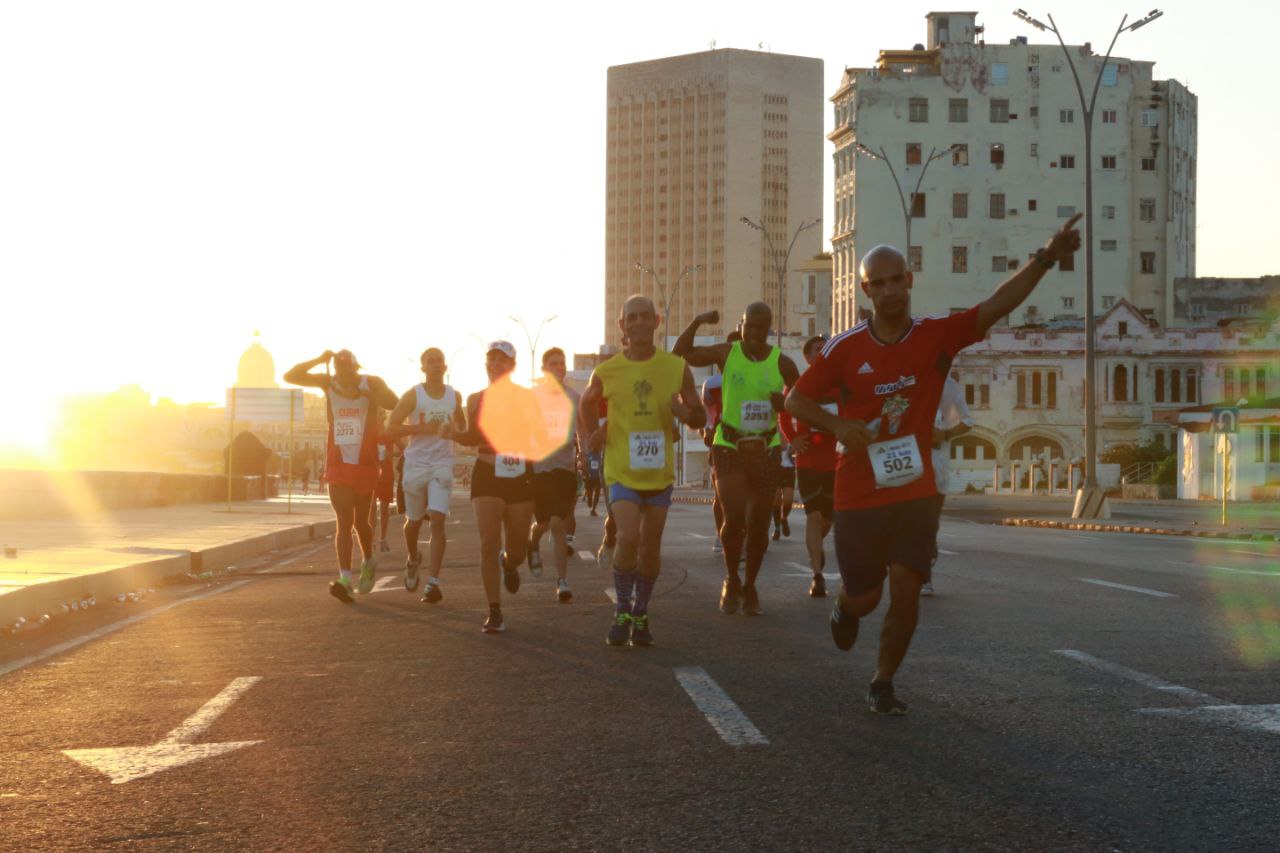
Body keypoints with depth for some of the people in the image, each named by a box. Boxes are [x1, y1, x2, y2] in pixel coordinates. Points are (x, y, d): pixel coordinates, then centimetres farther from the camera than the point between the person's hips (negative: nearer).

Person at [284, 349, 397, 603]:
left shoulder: (371, 383, -3)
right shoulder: (328, 382, 3)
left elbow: (392, 402, -19)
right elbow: (290, 377, -4)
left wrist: (362, 392, -29)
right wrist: (318, 360, -15)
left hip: (365, 463, -1)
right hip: (338, 464, 1)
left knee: (360, 521, 9)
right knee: (344, 520, -9)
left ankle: (368, 563, 37)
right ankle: (345, 580, -18)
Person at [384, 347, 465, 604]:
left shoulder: (455, 396, 7)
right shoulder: (413, 395, -3)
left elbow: (462, 426, 25)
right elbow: (391, 427, -9)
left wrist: (454, 433, 4)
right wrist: (423, 428, -18)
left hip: (443, 465, 1)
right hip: (415, 464, -1)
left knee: (437, 521, -13)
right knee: (414, 521, 13)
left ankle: (433, 583, -14)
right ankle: (413, 560, 44)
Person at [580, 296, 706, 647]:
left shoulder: (676, 368, -2)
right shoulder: (606, 372, -3)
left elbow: (701, 418, 5)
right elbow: (587, 403, 18)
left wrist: (687, 413, -18)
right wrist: (590, 435, 1)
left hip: (660, 473, 2)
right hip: (621, 472, -2)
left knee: (650, 548, 8)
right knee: (628, 538, -19)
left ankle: (641, 615, 27)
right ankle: (622, 612, -2)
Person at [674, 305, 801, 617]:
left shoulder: (782, 363, -1)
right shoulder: (727, 353, -2)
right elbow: (679, 354, -4)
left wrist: (785, 403, -11)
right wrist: (696, 322, -17)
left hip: (766, 450, 2)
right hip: (729, 447, -1)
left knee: (759, 523, 6)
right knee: (734, 518, -15)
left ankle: (750, 587, 26)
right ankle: (731, 581, 9)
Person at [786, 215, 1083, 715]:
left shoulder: (936, 336, -5)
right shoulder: (845, 348, -6)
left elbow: (995, 306, -18)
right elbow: (796, 400, 2)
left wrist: (1044, 260, -33)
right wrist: (838, 426, -18)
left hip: (915, 492, 1)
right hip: (858, 495, 0)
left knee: (906, 590, -7)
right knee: (865, 597, 8)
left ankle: (883, 684, 12)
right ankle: (845, 607, 46)